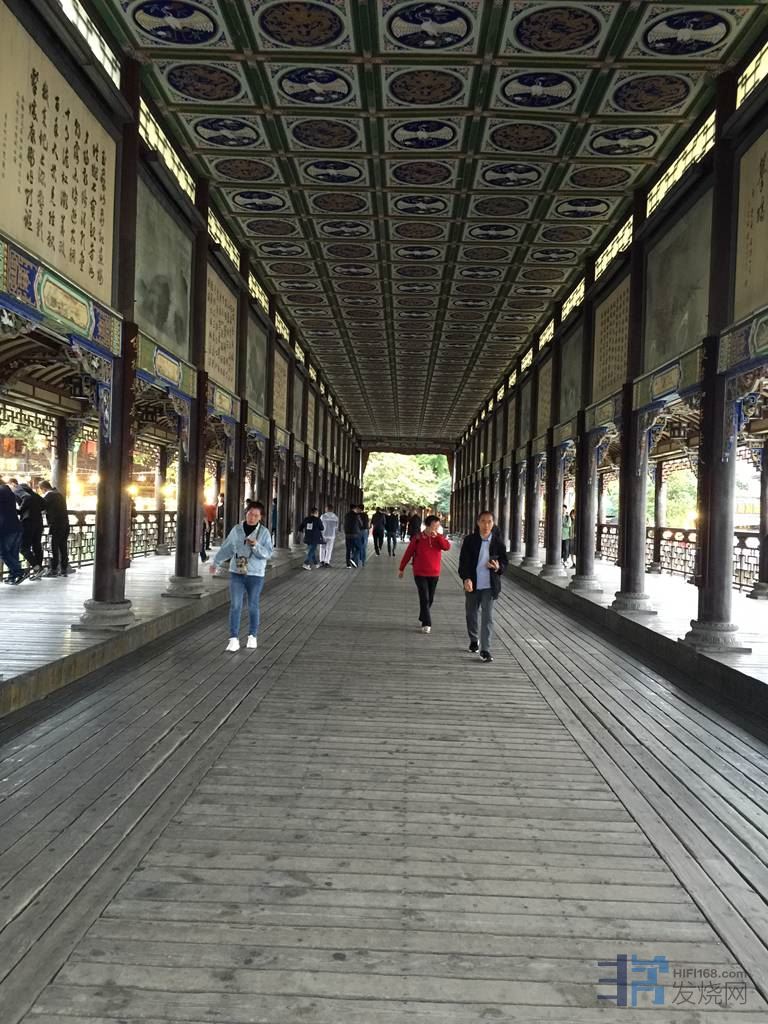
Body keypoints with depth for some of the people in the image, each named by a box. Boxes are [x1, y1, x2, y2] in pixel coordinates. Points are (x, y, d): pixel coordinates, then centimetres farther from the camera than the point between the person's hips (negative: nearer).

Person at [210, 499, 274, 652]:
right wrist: (215, 562, 19)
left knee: (253, 606, 9)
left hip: (255, 575, -2)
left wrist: (256, 546, -26)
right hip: (236, 573, 2)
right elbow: (227, 548, 14)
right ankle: (233, 639, -1)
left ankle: (253, 636, 24)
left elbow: (268, 553, -10)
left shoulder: (264, 532, -5)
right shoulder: (237, 530, 2)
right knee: (235, 606, -3)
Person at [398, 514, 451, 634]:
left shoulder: (439, 538, 2)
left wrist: (437, 536, -25)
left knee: (430, 599, 13)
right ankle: (426, 624, -9)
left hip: (434, 574, 4)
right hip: (420, 573, -3)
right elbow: (408, 553, 0)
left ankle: (423, 618, 33)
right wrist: (402, 569, 4)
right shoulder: (418, 538, -7)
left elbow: (447, 547, -18)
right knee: (424, 598, -10)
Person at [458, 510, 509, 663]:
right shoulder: (469, 540, -5)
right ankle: (474, 640, 40)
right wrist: (466, 578, -23)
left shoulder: (497, 541, -3)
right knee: (471, 614, 16)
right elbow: (463, 561, -8)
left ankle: (485, 649, -4)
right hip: (472, 584, 1)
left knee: (487, 617, -7)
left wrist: (498, 567, -17)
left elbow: (504, 561, 7)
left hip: (490, 586, -1)